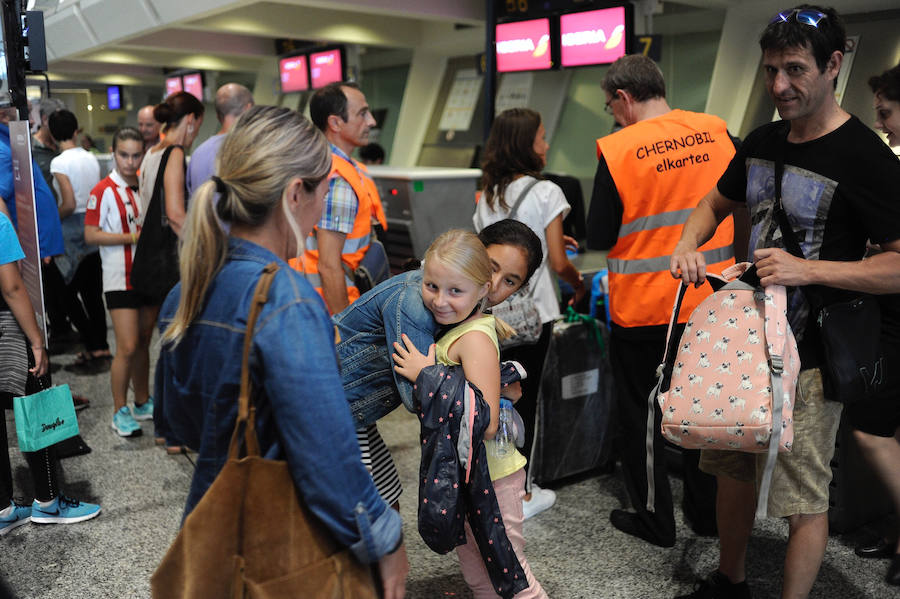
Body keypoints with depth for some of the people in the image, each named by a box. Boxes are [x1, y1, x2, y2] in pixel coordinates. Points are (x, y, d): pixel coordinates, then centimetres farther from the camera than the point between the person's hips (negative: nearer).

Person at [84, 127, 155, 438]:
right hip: (120, 279, -6)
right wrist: (134, 237, -18)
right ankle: (120, 411, 6)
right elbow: (91, 235, -13)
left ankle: (143, 403, 26)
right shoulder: (104, 191, -9)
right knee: (127, 347, -8)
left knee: (143, 344, 14)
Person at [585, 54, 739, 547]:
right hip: (710, 303, 5)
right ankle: (709, 513, 34)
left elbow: (599, 241, -11)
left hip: (641, 309, -4)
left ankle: (654, 520, 26)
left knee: (640, 415, 14)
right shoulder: (717, 132, -2)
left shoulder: (617, 150, -15)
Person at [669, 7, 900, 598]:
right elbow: (716, 203, 22)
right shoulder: (762, 142, 7)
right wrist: (688, 246, 1)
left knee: (804, 498, 2)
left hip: (810, 355, -7)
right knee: (733, 468, 18)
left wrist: (809, 270, -26)